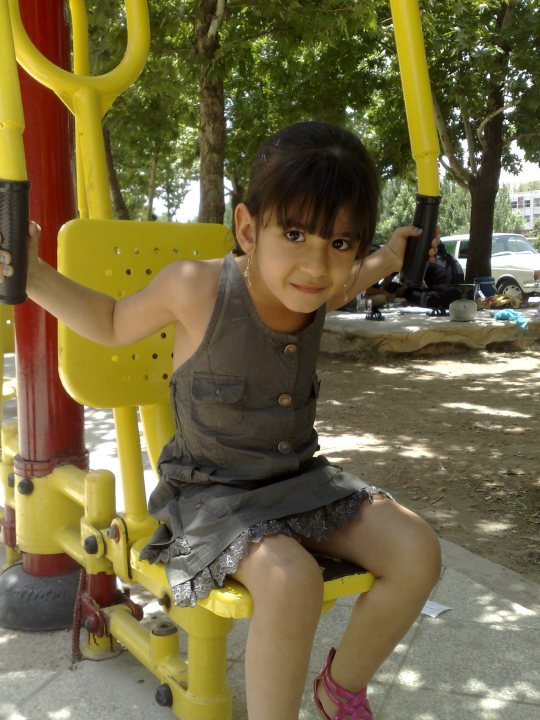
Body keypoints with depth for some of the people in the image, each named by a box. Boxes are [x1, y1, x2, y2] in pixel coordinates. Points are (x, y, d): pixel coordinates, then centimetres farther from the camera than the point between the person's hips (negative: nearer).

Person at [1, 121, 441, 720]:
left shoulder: (319, 289, -6)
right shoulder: (198, 287, -21)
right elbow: (115, 324, -1)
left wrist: (385, 263, 17)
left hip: (301, 479, 6)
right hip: (212, 493, -5)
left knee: (418, 552, -8)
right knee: (290, 580, -34)